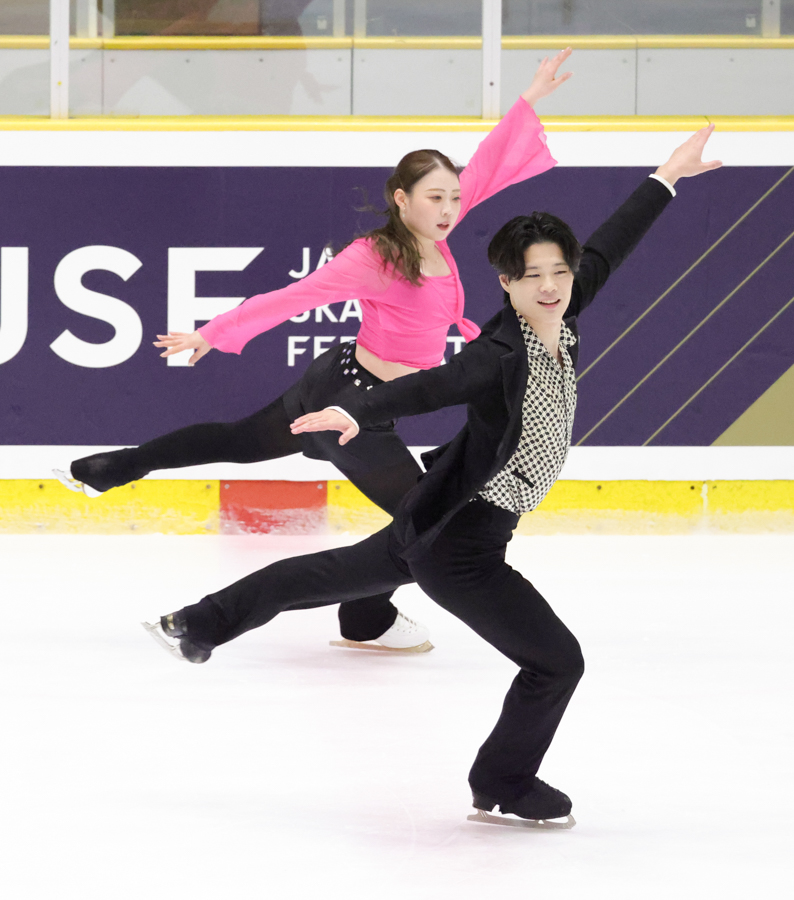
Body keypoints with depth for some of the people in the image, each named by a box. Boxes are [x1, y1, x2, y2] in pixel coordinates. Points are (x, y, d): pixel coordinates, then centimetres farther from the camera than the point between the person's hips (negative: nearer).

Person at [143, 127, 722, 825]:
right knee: (558, 661, 1)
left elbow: (607, 250, 9)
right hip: (462, 546, -10)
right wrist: (355, 414, -62)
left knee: (335, 574, 30)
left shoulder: (563, 322, -5)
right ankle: (503, 786, 23)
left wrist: (666, 178, 18)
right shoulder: (504, 354, -29)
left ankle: (197, 625, 48)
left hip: (430, 524, 10)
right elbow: (429, 386, -45)